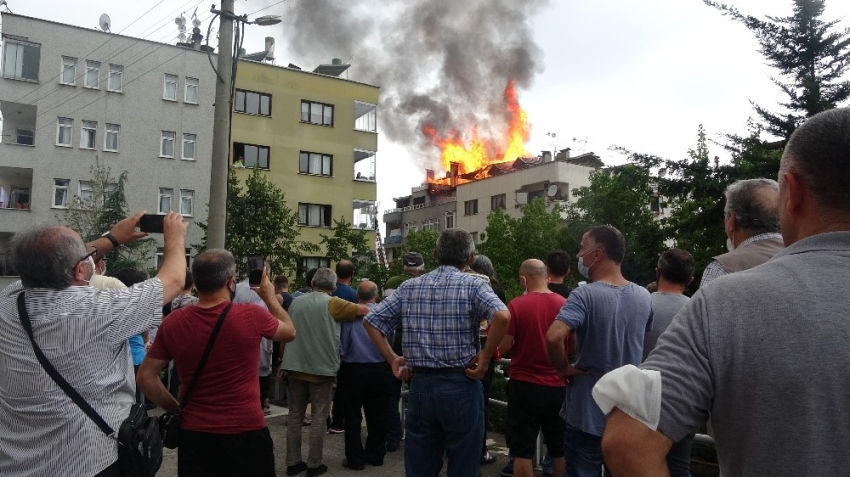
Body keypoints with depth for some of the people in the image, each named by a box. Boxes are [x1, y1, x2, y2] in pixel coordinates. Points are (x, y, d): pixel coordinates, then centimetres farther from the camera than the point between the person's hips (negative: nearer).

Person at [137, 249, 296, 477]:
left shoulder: (173, 322, -7)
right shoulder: (251, 316, -15)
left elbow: (145, 377, 0)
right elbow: (289, 331, 6)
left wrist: (175, 408, 9)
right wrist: (269, 296, 20)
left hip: (194, 434, 2)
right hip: (247, 432, -2)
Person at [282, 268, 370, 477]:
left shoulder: (296, 302, 8)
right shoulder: (332, 303, -8)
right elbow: (365, 311, -10)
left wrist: (286, 361, 28)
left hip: (295, 366, 5)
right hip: (321, 367, -5)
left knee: (295, 416, 10)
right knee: (319, 418, 4)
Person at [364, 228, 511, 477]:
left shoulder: (409, 287, 7)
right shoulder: (473, 285, -5)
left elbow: (371, 321, 8)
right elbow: (502, 316, -23)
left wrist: (392, 359, 8)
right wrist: (485, 356, -12)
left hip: (420, 384, 4)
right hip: (460, 385, -3)